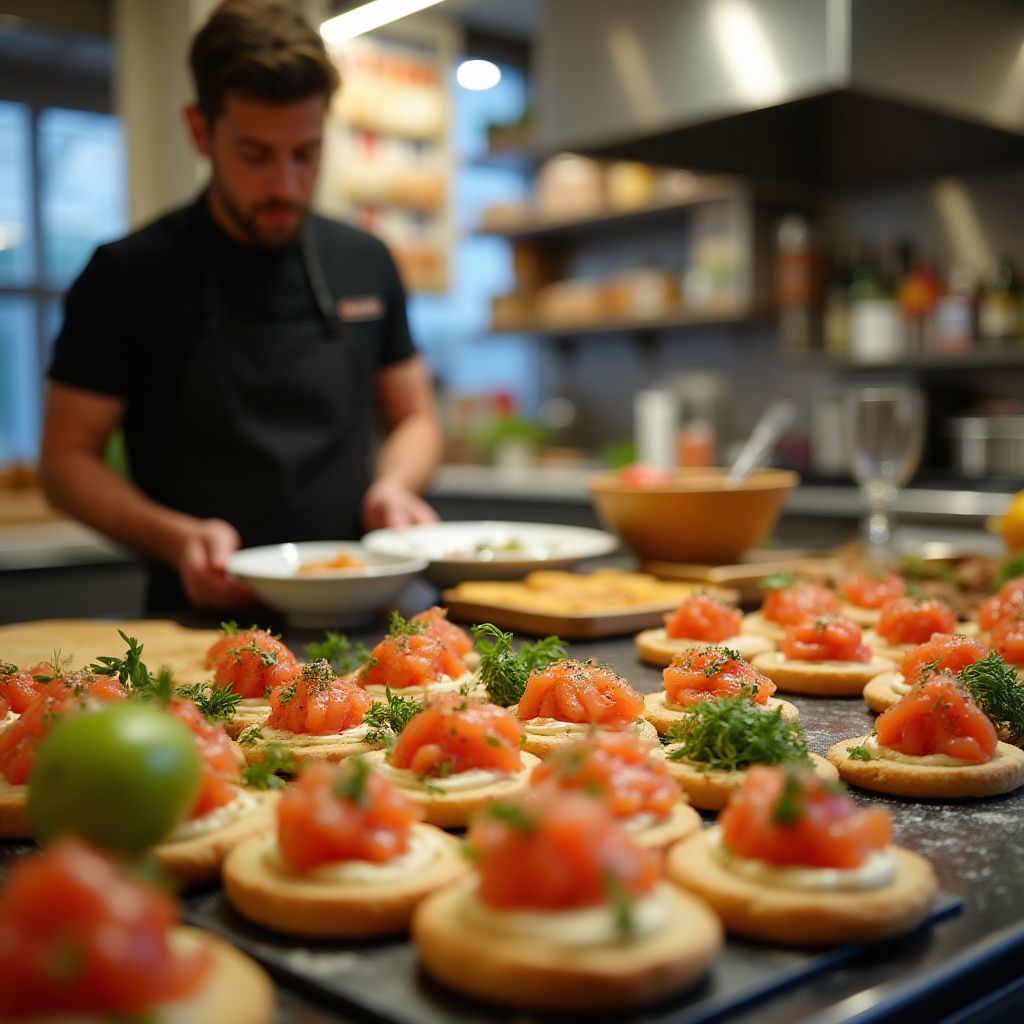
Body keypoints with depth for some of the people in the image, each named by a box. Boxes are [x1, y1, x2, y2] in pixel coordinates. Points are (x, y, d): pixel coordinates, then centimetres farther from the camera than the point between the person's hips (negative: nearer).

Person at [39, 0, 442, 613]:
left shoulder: (366, 264, 10)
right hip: (204, 624, -3)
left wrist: (393, 485, -4)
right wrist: (177, 538, -16)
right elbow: (67, 459, 1)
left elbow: (415, 418, 18)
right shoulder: (127, 277, -1)